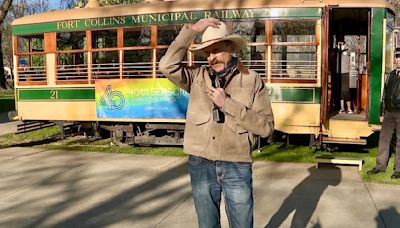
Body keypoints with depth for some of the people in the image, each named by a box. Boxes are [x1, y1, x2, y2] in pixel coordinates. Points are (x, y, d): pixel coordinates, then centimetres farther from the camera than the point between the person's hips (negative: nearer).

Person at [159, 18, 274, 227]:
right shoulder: (197, 77, 3)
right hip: (200, 165, 2)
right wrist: (191, 29, -12)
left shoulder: (252, 80, -3)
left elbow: (266, 127, -9)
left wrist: (228, 104, -16)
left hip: (237, 166, -2)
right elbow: (168, 66, -13)